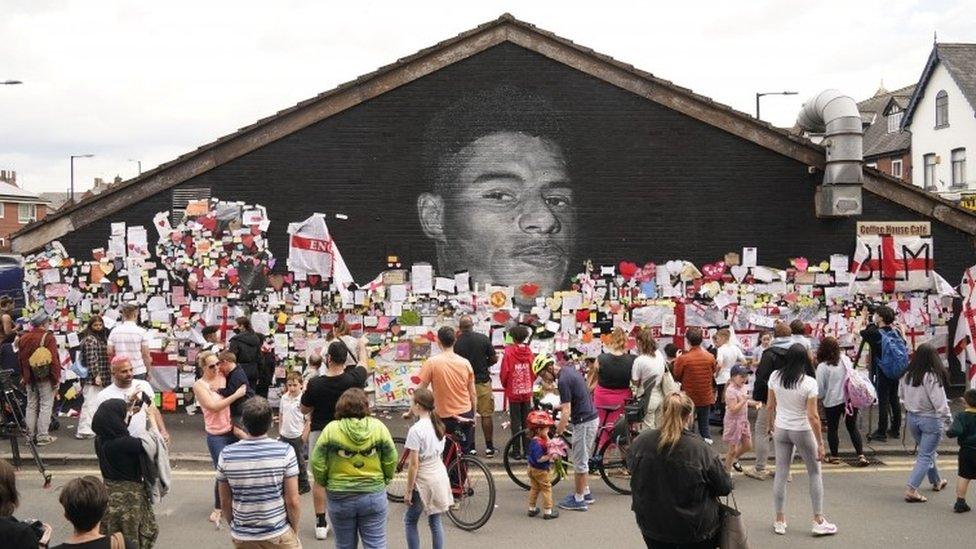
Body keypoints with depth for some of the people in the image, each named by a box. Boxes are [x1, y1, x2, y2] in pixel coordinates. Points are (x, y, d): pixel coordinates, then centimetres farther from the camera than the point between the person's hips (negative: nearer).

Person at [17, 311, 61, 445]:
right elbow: (54, 359, -17)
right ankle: (42, 436, -2)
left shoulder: (23, 338, 5)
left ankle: (30, 435, 18)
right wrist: (56, 378, -11)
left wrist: (24, 376, 21)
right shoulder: (48, 337, -14)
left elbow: (20, 359, 12)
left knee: (31, 406, 14)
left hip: (29, 378, 6)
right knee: (45, 406, 0)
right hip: (45, 378, -6)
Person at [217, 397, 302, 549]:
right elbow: (293, 501, -12)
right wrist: (294, 531, 4)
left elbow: (225, 502, 0)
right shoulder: (285, 452, -15)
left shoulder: (226, 454, -9)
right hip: (278, 535, -2)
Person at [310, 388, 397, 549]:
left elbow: (317, 463, -6)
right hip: (374, 494, 0)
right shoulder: (378, 426, -6)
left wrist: (324, 483, 11)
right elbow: (391, 460, -2)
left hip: (340, 497, 0)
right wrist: (385, 479, 14)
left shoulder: (331, 429, -8)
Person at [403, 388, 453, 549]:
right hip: (440, 476, 7)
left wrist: (409, 490, -11)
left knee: (410, 521, 9)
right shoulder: (438, 425, 3)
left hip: (424, 480, -7)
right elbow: (439, 452, 9)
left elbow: (414, 465, -18)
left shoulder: (416, 430, -19)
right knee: (435, 521, 14)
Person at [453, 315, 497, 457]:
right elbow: (494, 358, -2)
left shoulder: (456, 343, -7)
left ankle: (470, 447, 14)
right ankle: (489, 447, 7)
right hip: (483, 381, 0)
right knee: (487, 415, 6)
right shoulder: (482, 338, -7)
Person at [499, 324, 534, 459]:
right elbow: (534, 372, 2)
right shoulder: (529, 352, -2)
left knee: (515, 423, 3)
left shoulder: (509, 352, -12)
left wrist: (505, 385, 9)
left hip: (513, 392, -3)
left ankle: (516, 451, 4)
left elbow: (504, 372, -10)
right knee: (526, 422, 10)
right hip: (527, 392, 3)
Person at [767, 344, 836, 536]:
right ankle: (818, 521, 16)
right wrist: (820, 443, -10)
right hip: (802, 431, -3)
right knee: (815, 474, 13)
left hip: (781, 430, 4)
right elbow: (813, 416, -17)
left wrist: (771, 425, 20)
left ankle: (780, 521, 18)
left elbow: (771, 406, 2)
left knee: (781, 474, 11)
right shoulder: (809, 383, -19)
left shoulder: (775, 377, -8)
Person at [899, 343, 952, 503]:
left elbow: (901, 395, 8)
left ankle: (937, 481, 41)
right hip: (931, 419, -6)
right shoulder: (932, 377, -22)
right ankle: (912, 490, -6)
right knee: (926, 455, 1)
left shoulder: (907, 375, -4)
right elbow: (939, 402, -18)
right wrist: (948, 418, -5)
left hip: (912, 417, 6)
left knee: (927, 451, 24)